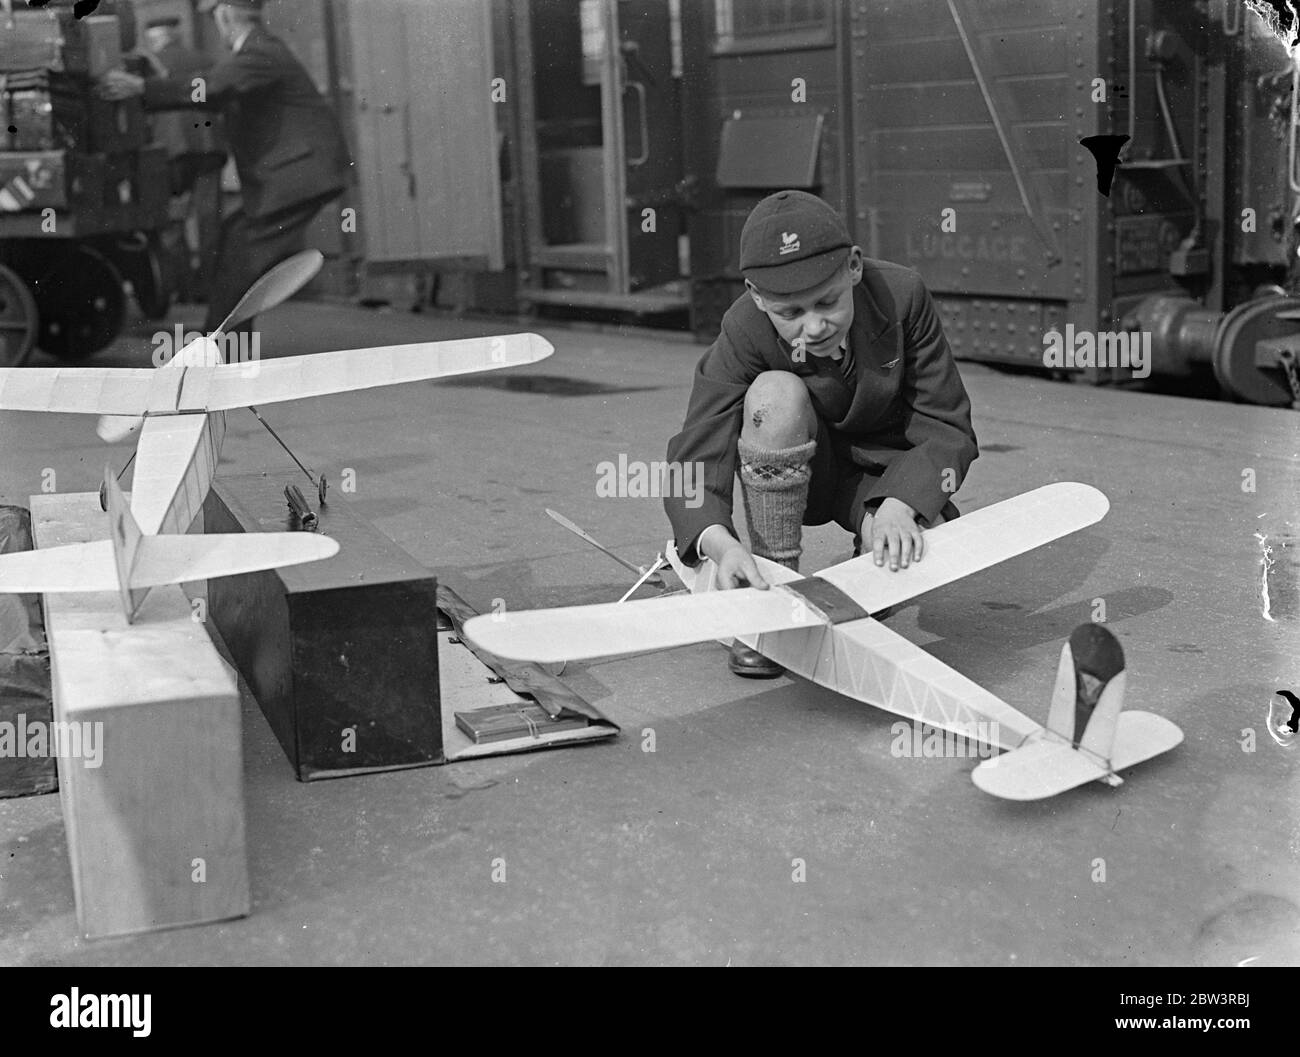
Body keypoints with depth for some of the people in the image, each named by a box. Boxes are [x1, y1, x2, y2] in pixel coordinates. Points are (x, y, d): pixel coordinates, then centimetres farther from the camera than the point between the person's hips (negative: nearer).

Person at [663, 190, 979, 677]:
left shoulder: (902, 295, -24)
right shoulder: (744, 331, -25)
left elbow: (947, 428, -19)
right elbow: (695, 456, -31)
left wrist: (900, 503, -38)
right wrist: (718, 542, -52)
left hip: (887, 473, 1)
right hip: (797, 473, 0)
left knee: (904, 555, -32)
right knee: (776, 395, -33)